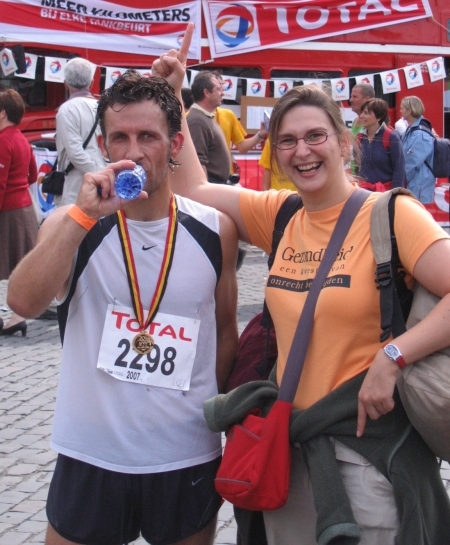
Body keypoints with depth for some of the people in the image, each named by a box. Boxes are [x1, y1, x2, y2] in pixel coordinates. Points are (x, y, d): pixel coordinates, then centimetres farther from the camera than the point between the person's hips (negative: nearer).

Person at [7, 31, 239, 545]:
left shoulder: (214, 230, -2)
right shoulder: (72, 225, -6)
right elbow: (23, 301, -24)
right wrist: (86, 214, -29)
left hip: (189, 460, 1)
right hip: (90, 459, -1)